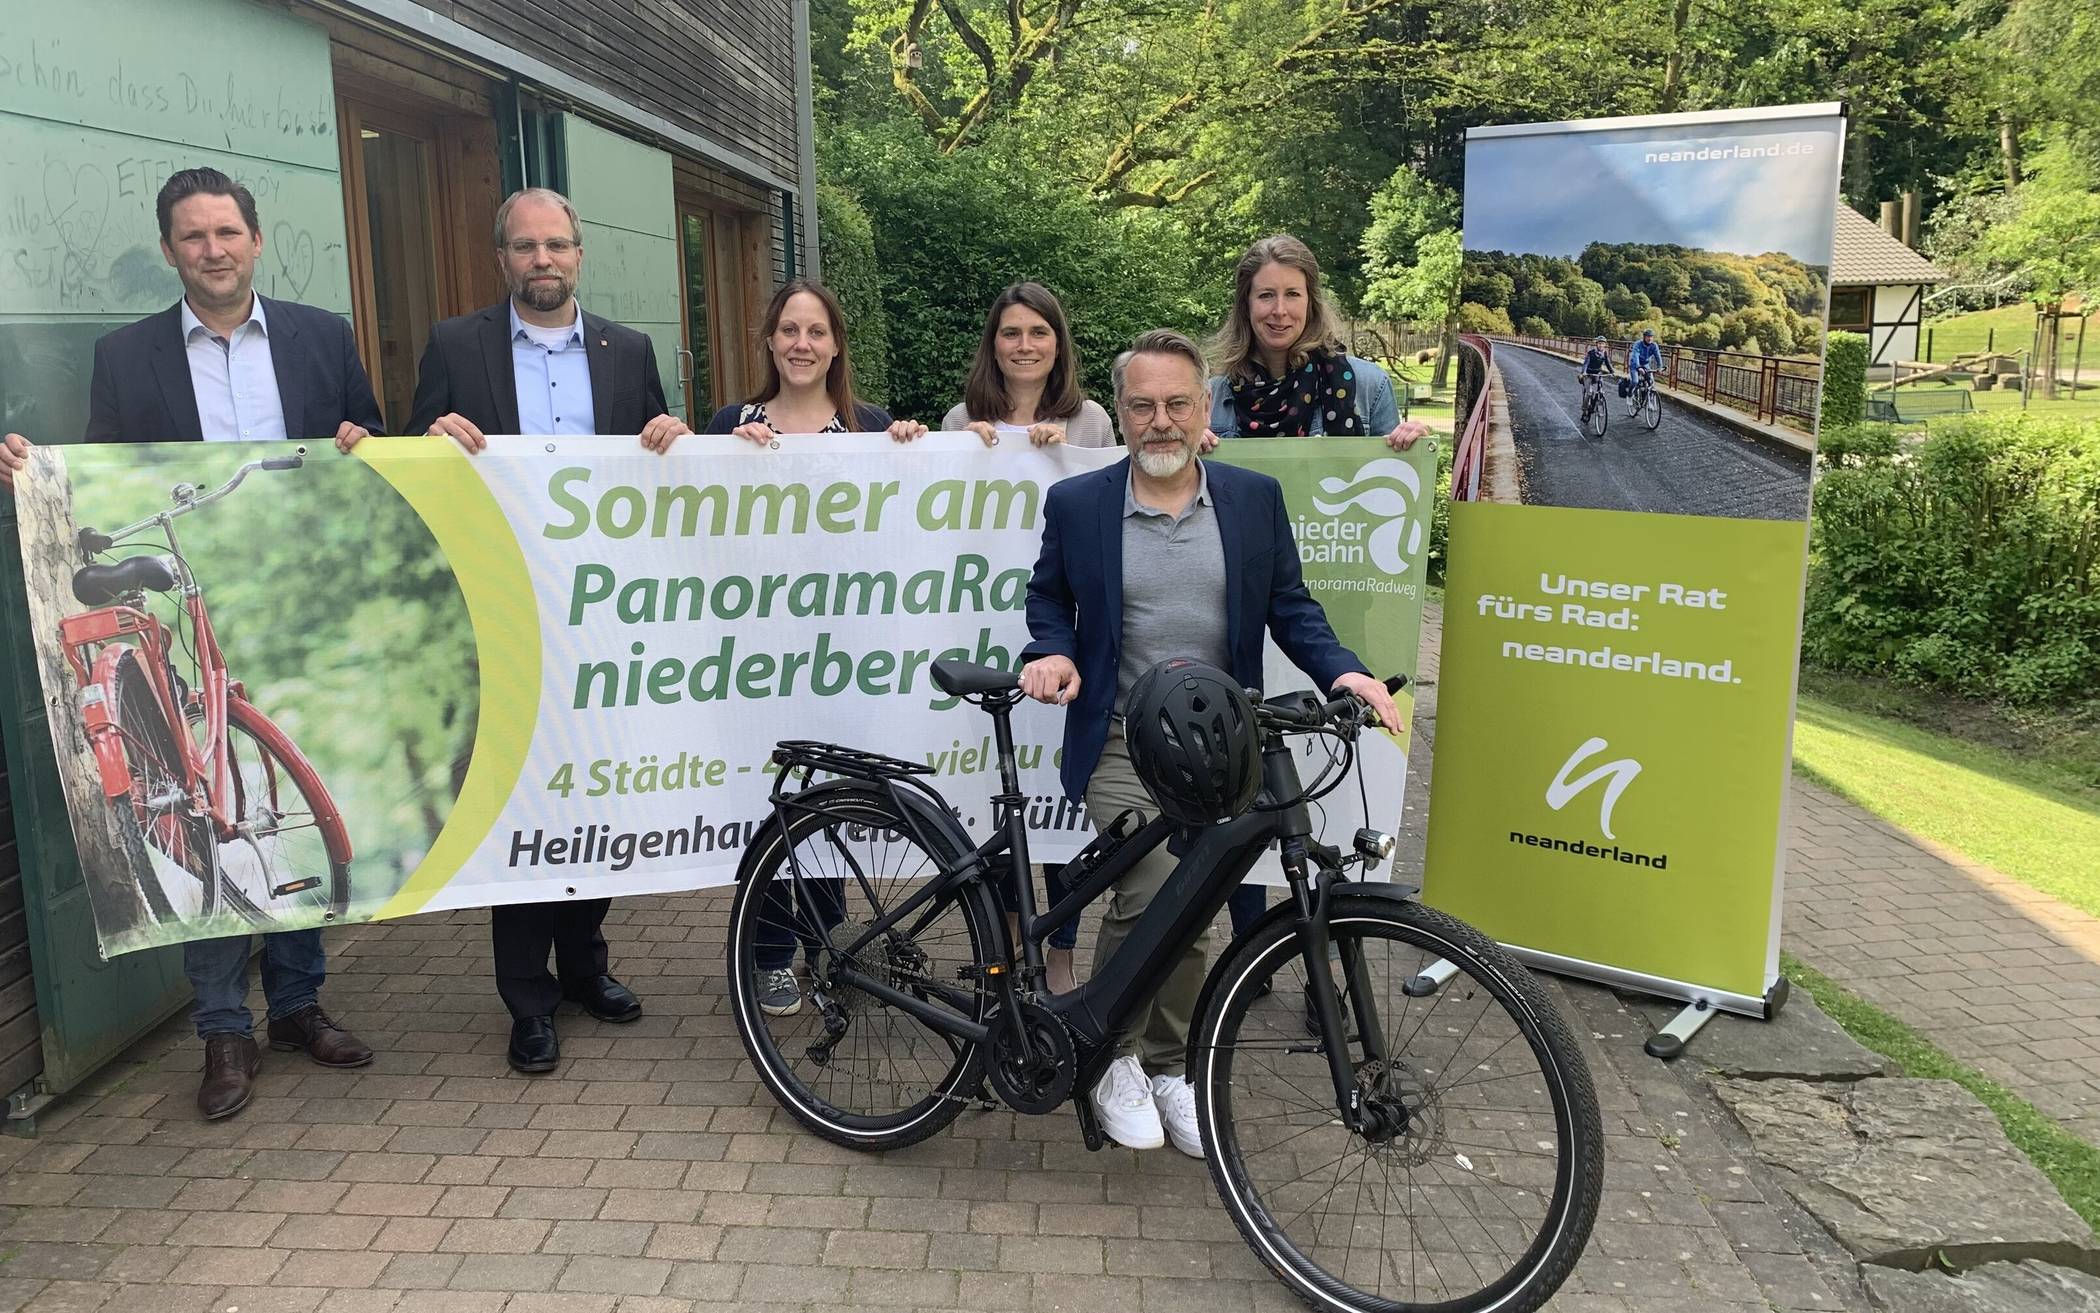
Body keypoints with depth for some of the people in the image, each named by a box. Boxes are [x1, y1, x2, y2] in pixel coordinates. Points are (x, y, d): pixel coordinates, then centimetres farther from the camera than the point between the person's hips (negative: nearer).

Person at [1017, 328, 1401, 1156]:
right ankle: (1111, 1055, 8)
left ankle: (1167, 1066, 32)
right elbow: (1049, 598, 11)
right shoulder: (1076, 503, -1)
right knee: (1158, 899, -18)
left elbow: (1289, 606, 7)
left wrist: (1342, 671, -9)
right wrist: (1052, 652, -9)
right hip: (1123, 746, -2)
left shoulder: (1255, 498, 3)